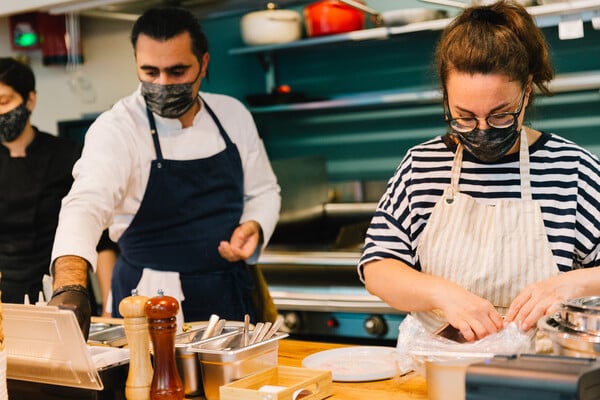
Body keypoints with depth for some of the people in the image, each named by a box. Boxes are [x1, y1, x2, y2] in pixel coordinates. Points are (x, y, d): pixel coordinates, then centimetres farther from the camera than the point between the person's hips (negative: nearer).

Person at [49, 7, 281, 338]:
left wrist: (254, 227, -11)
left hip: (230, 296, 4)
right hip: (150, 305, -4)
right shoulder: (116, 129, -16)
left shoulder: (233, 115, 0)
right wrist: (70, 286, -49)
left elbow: (262, 191, 12)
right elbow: (86, 205, -31)